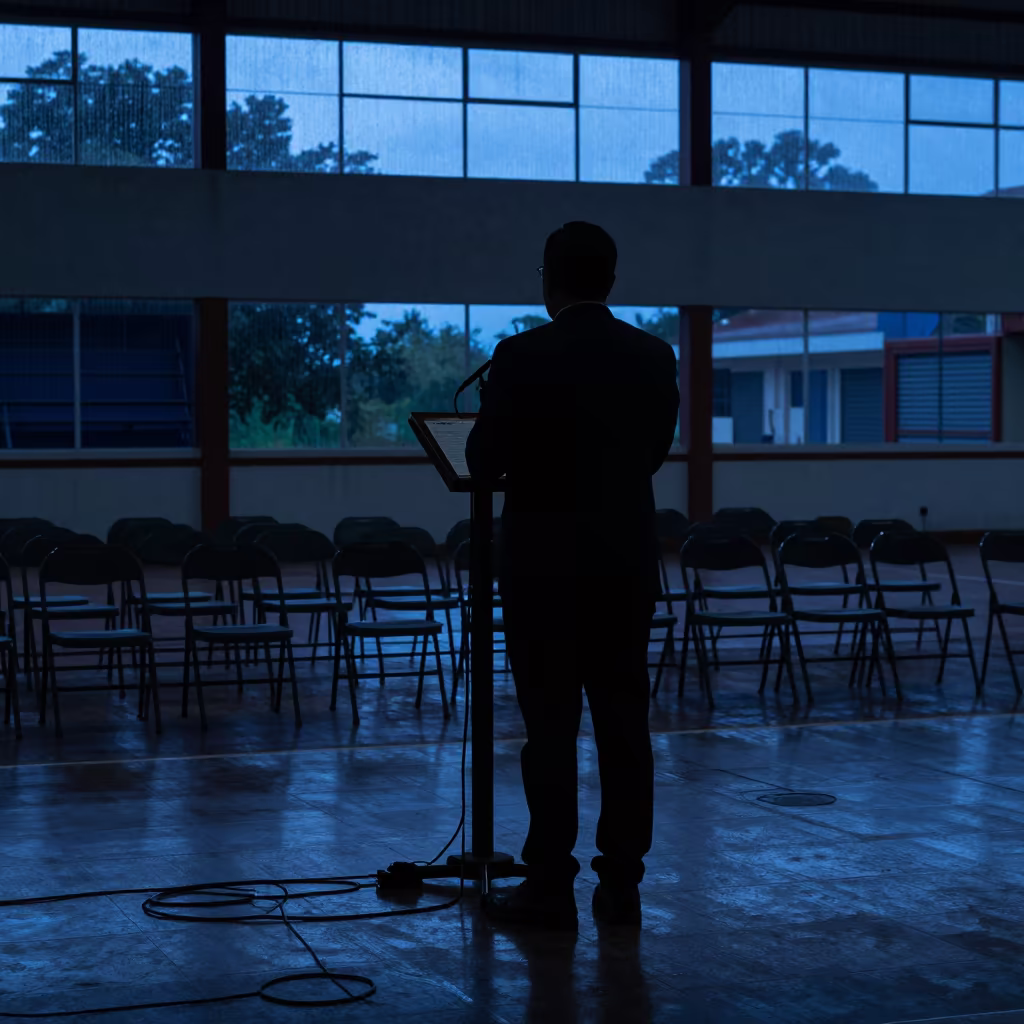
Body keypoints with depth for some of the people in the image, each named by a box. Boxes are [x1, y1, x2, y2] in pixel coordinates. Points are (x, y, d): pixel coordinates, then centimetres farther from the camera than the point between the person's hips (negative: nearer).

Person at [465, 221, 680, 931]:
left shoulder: (523, 357, -12)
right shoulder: (655, 357, 2)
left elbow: (484, 463, -6)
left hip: (547, 567, -4)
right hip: (628, 566, 4)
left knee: (552, 728, 1)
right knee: (625, 724, 7)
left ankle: (551, 887, 4)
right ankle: (621, 884, 12)